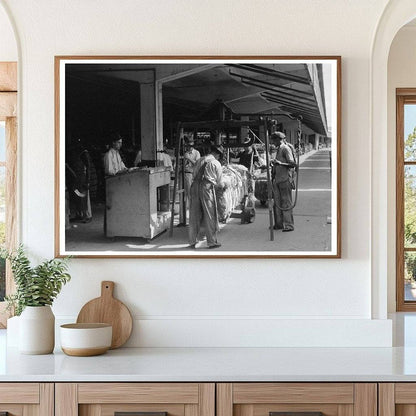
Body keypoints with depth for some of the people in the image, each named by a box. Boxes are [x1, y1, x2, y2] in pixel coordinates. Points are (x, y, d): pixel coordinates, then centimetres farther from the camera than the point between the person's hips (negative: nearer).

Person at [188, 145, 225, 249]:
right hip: (207, 187, -5)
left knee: (194, 216, 9)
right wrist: (223, 185, 33)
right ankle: (212, 242, 8)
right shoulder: (216, 163, 5)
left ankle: (192, 241, 15)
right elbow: (219, 181, 10)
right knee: (210, 215, 3)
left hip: (195, 186, 5)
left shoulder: (199, 161, 19)